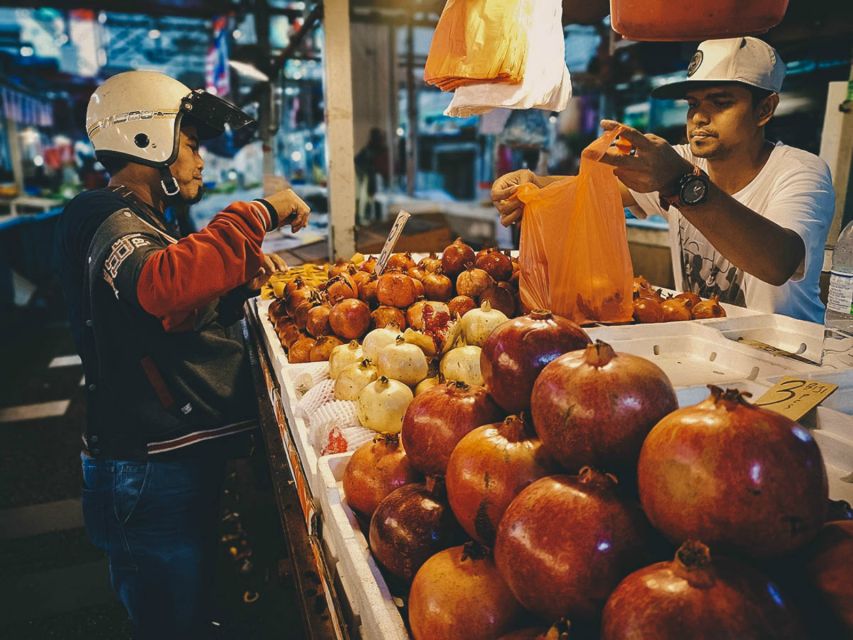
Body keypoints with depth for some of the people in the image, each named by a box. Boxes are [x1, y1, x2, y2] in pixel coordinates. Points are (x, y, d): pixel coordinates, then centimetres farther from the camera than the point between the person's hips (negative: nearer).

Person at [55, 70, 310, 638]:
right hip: (154, 472, -10)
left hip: (184, 454, 10)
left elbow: (186, 314, 22)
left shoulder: (140, 223, 17)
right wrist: (259, 215, -30)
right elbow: (165, 287, -41)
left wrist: (243, 279, 3)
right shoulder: (117, 227, -17)